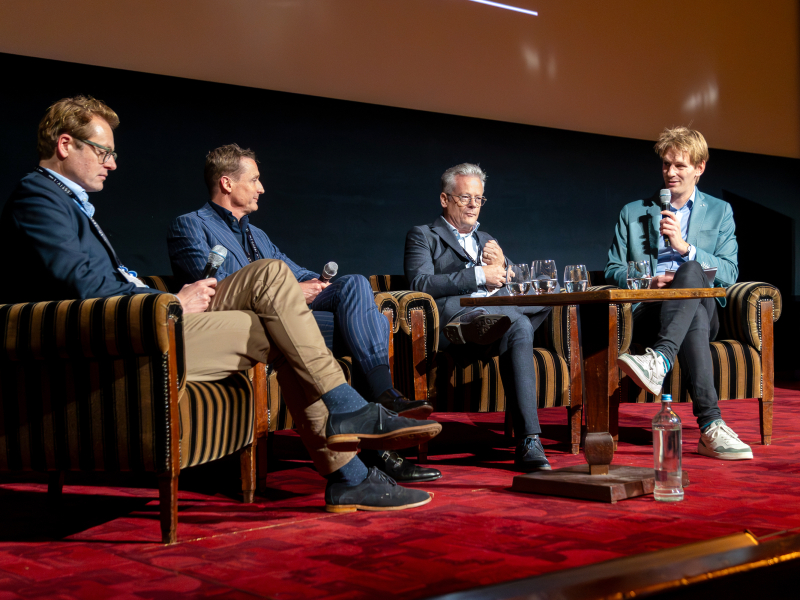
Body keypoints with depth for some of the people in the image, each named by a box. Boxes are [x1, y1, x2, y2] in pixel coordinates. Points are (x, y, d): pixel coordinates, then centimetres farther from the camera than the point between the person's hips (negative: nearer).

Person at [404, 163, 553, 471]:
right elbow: (421, 283, -3)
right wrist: (479, 276, -8)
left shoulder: (487, 240, 36)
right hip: (454, 312, -6)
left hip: (502, 310, 6)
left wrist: (502, 266, 5)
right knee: (519, 326, -37)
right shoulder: (423, 236, 18)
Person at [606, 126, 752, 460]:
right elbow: (613, 270, 16)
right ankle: (711, 426, -54)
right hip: (648, 313, 0)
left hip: (703, 309, 0)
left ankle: (658, 361, -60)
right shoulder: (633, 213, 23)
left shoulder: (719, 212, 21)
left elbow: (728, 275, 7)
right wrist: (646, 281, -6)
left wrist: (684, 247, -9)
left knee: (691, 272, -38)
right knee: (694, 318, -39)